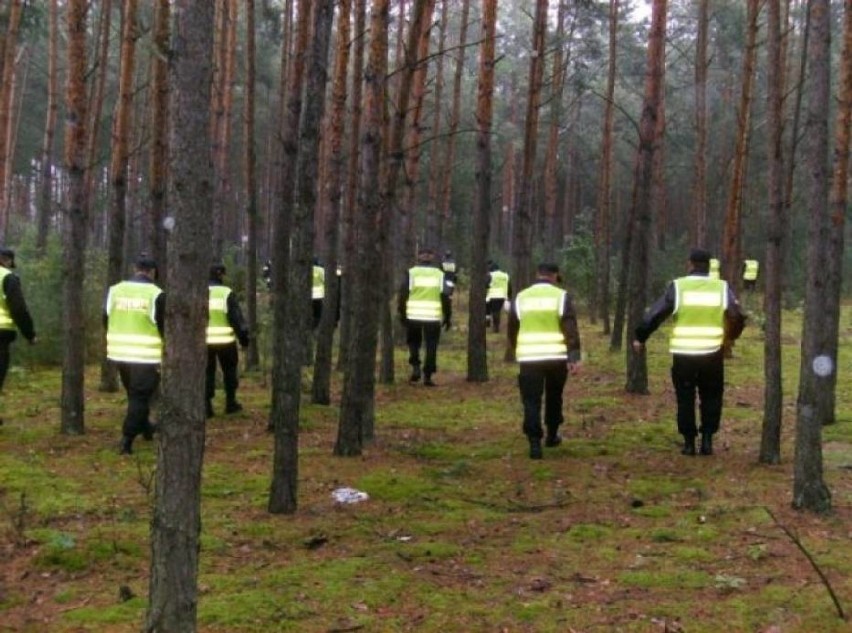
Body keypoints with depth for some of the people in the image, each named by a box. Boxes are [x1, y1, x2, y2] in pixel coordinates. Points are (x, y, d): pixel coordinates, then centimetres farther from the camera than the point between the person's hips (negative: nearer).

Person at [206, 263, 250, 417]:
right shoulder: (227, 293, -7)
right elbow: (237, 318, -9)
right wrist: (244, 338, 0)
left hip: (203, 341, 3)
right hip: (225, 341, -3)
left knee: (207, 373, 9)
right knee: (230, 370, 15)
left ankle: (207, 406, 3)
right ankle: (230, 402, 18)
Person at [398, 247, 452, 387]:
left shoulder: (411, 273, 3)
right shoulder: (439, 274, 8)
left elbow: (403, 294, -1)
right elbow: (445, 296, 4)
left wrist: (402, 313, 6)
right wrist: (448, 316, 9)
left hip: (413, 316, 0)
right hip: (433, 316, 0)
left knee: (413, 342, 18)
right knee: (431, 346, 5)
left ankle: (415, 367, 0)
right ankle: (427, 375, 1)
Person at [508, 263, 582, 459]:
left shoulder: (520, 298, 9)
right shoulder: (562, 297, 1)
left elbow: (512, 330, 17)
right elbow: (571, 330, -8)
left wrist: (518, 350, 33)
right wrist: (574, 357, -11)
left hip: (529, 358, 0)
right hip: (557, 357, 0)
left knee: (531, 401, -1)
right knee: (554, 397, 20)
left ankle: (535, 442, -13)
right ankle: (552, 436, 32)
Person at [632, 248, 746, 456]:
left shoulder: (677, 287, -3)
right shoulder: (722, 288, 2)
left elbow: (654, 315, -3)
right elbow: (737, 317, 3)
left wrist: (639, 337, 9)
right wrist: (731, 336, 23)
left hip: (683, 355, -1)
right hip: (712, 355, 1)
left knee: (685, 399, 10)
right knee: (711, 398, 16)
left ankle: (689, 442, 11)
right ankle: (707, 439, 10)